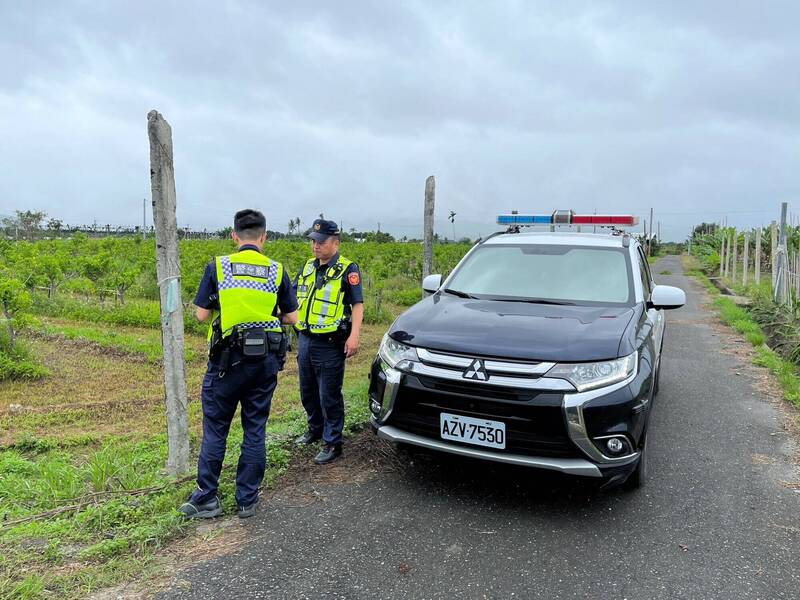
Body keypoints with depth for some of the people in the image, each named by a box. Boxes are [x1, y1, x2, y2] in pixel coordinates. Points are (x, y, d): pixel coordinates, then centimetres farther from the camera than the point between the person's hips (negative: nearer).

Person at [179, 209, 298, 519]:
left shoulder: (218, 267, -4)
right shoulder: (276, 271, 0)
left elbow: (202, 314, -2)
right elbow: (291, 317, 3)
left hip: (228, 358, -2)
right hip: (265, 361, 2)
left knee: (215, 429, 11)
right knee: (255, 430, 10)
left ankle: (207, 498, 18)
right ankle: (247, 500, 18)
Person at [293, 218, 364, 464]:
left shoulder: (347, 269, -7)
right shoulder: (307, 267, 12)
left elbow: (357, 305, -11)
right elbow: (292, 297, 21)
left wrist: (353, 336, -20)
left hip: (330, 344, -7)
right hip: (305, 340, 7)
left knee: (329, 395, 0)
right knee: (308, 392, 20)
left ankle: (332, 443, 12)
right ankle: (315, 428, 41)